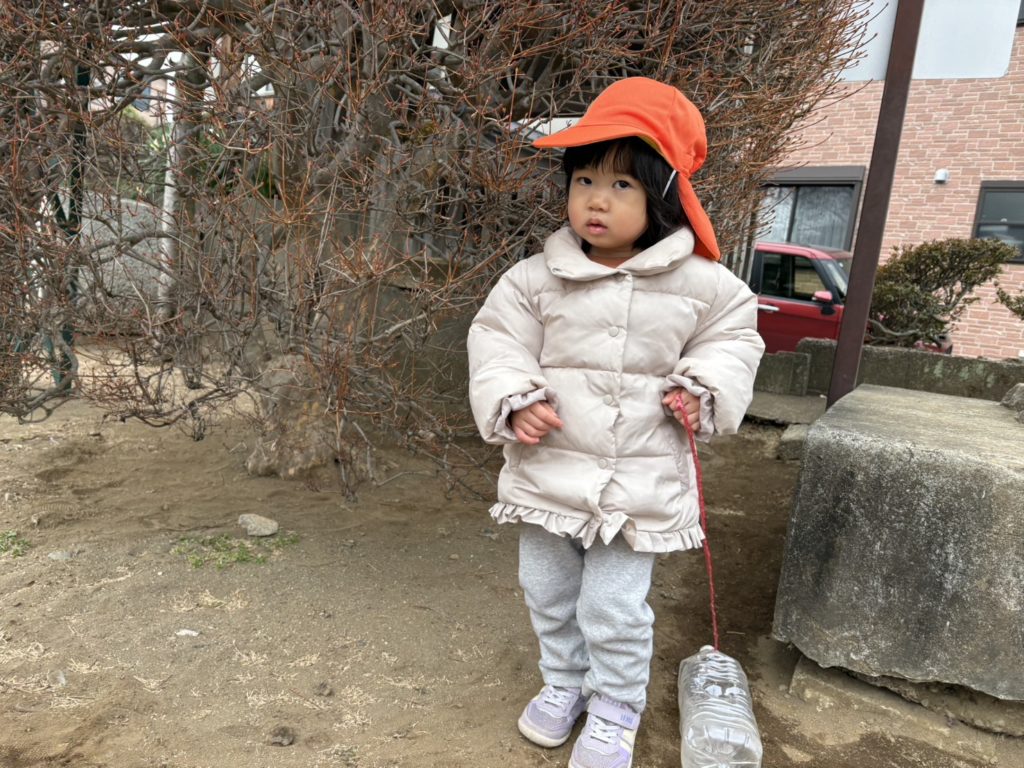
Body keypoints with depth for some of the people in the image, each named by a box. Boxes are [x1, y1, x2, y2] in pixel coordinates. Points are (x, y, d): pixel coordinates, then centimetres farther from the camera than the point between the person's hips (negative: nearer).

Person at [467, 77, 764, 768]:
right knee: (548, 594, 19)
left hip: (641, 483, -2)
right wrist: (515, 401, -18)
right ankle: (564, 684, 46)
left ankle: (616, 711, 35)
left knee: (615, 609, 7)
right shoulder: (536, 280, -6)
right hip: (550, 472, 3)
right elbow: (498, 343, -1)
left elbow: (735, 329, 9)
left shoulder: (699, 284, -7)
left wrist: (704, 388, -7)